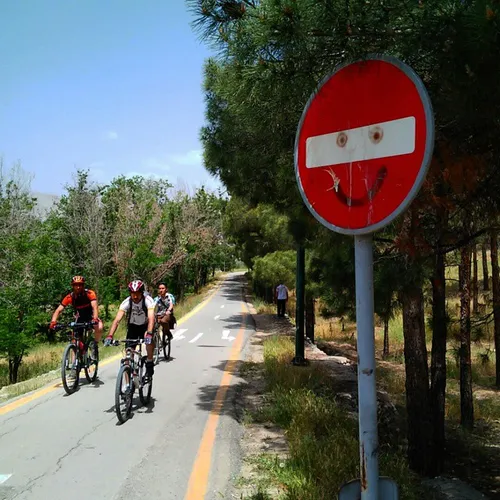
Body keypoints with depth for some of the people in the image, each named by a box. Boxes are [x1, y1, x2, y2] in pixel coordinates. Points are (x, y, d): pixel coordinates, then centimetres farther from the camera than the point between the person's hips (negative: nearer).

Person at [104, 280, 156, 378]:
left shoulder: (148, 300, -28)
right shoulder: (126, 302, -24)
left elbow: (151, 318, -41)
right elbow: (117, 320, -32)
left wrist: (149, 333, -58)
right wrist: (110, 336, -46)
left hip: (145, 326, -1)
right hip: (132, 326, 1)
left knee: (149, 339, -33)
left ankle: (150, 364, -10)